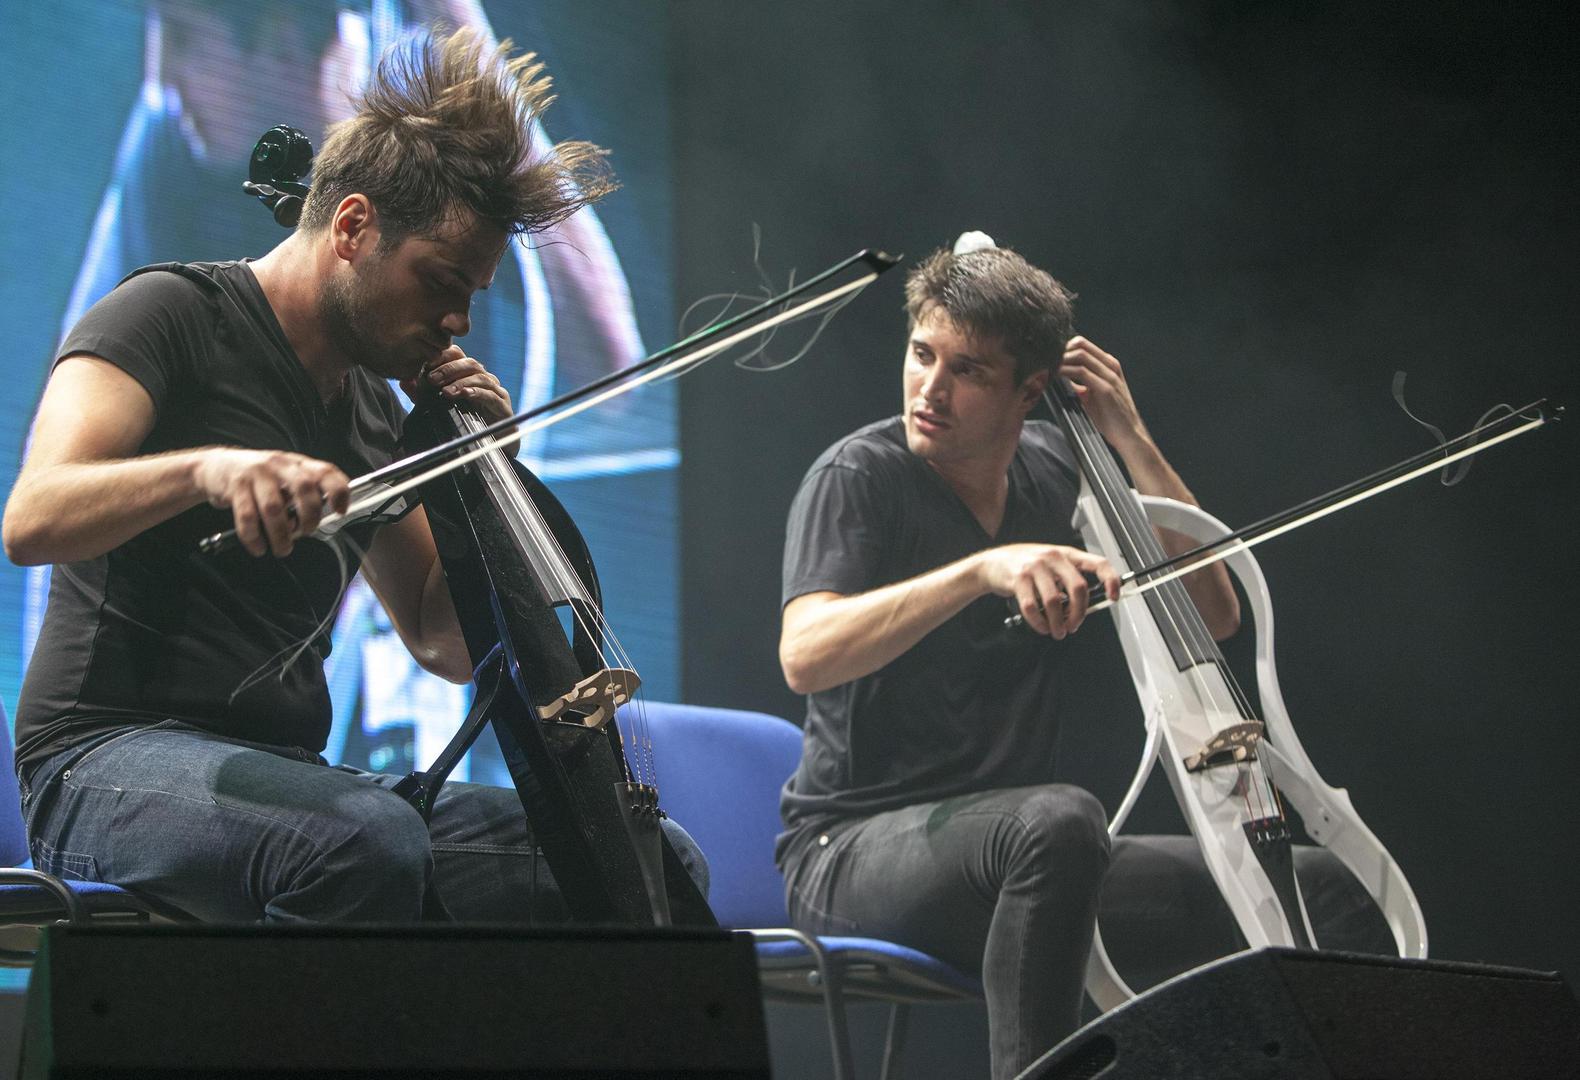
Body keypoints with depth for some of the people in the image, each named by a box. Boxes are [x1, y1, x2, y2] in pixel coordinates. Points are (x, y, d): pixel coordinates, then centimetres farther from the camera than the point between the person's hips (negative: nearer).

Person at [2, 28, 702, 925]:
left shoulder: (375, 413, 18)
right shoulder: (173, 315, -4)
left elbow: (447, 648, 23)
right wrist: (203, 467, -37)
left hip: (289, 776, 7)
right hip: (113, 763, -7)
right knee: (372, 839, -40)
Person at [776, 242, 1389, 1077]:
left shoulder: (1056, 473, 10)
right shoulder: (861, 477, -7)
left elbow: (1212, 614, 7)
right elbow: (805, 655, -25)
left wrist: (1131, 441, 0)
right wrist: (982, 568, -35)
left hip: (1011, 854, 6)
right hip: (853, 852, -6)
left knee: (1324, 892, -7)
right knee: (1060, 820, -40)